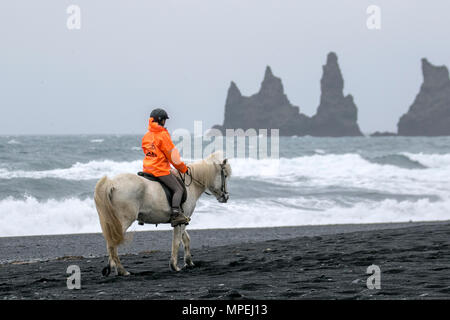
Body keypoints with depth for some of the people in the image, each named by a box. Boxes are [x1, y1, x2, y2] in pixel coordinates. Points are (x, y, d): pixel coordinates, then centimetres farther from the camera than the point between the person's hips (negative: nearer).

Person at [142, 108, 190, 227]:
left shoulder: (146, 136, 11)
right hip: (161, 170, -8)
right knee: (178, 189, -9)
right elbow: (172, 155, -8)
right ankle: (175, 215, -24)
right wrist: (183, 169, 4)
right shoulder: (163, 135, -12)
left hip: (147, 169, 8)